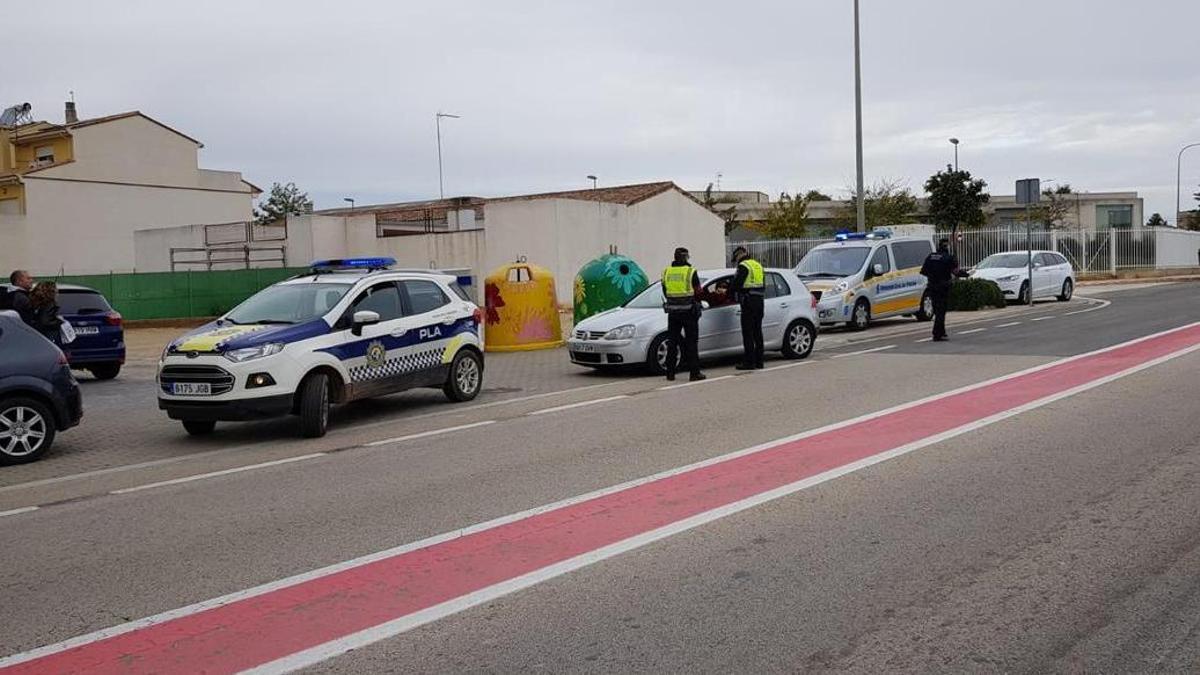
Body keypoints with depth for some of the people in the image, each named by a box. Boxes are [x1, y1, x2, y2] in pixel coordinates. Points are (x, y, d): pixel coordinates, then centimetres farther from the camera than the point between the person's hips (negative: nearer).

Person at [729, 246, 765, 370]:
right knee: (757, 332, 12)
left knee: (748, 333, -5)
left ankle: (749, 362, -6)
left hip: (749, 302, -8)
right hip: (759, 300, 8)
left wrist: (729, 292, 2)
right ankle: (758, 361, 14)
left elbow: (737, 284, -13)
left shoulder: (744, 266, -8)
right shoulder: (758, 265, 19)